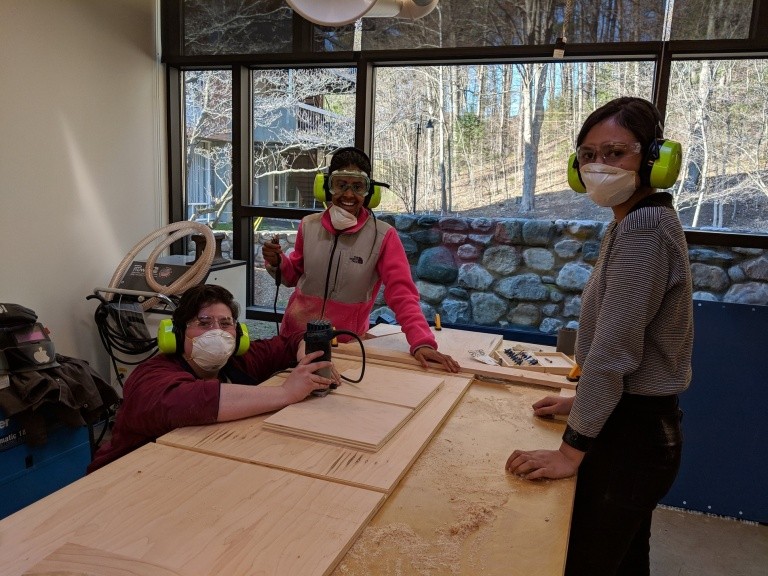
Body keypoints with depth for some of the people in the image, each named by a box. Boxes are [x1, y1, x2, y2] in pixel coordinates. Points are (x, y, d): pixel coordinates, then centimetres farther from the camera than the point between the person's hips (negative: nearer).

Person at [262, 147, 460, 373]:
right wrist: (277, 262, -10)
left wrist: (422, 342, -33)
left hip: (347, 344, -3)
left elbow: (402, 294, -19)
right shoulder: (309, 226, -3)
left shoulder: (383, 236, -13)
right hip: (297, 334, 3)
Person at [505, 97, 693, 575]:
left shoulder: (643, 226, -21)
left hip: (632, 433, -10)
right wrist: (584, 403, 19)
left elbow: (613, 349, -24)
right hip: (643, 422, 10)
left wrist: (571, 450, -19)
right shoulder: (639, 222, 11)